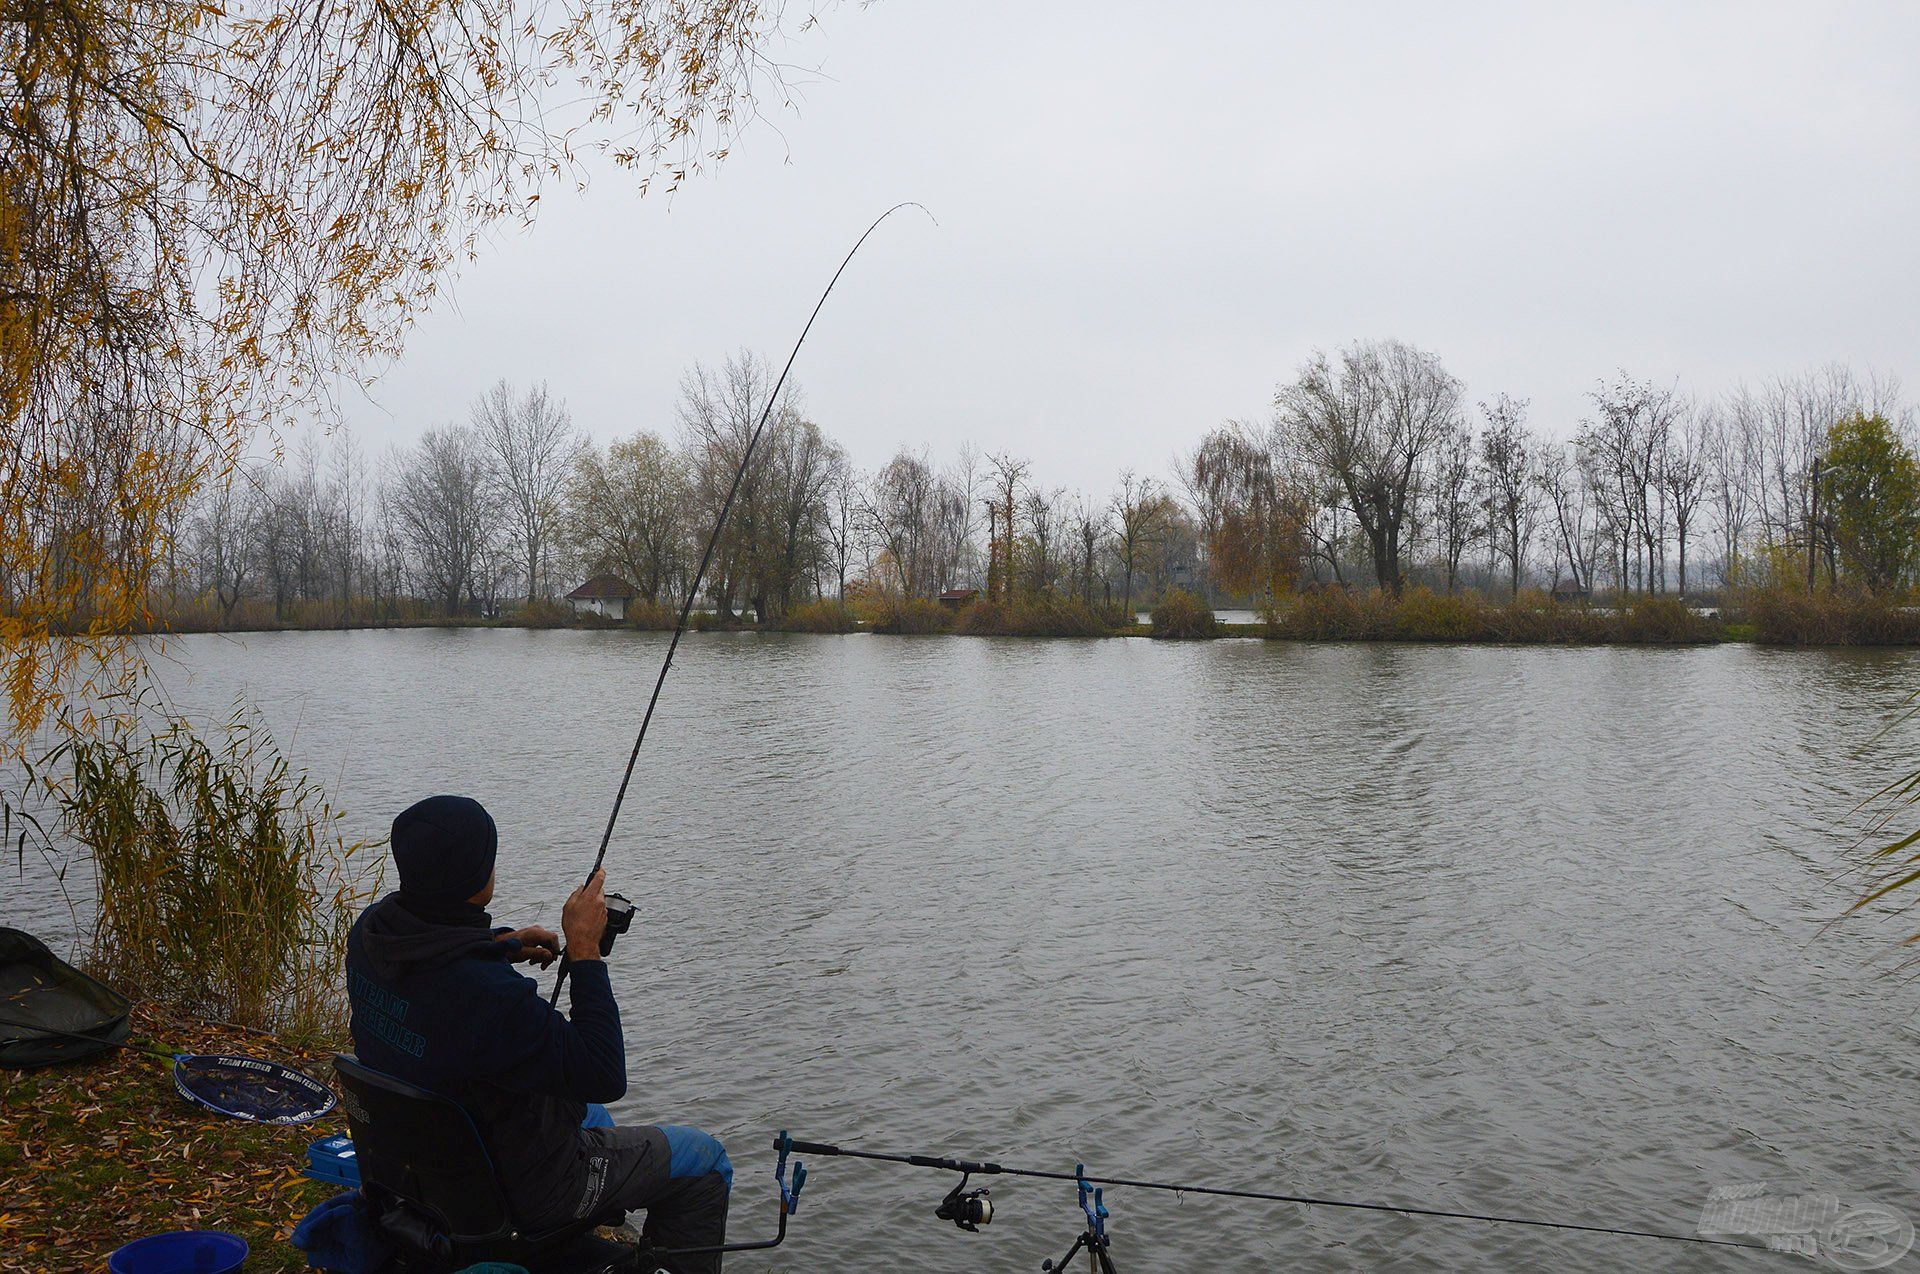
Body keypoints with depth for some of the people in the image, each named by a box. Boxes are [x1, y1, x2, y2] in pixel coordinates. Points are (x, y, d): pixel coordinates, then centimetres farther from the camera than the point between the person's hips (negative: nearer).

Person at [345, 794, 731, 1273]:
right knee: (705, 1161, 8)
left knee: (587, 1118, 37)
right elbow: (604, 1077, -30)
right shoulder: (488, 993, -39)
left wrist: (499, 944, 0)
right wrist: (584, 949, -27)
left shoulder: (370, 931, -13)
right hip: (517, 1189, -8)